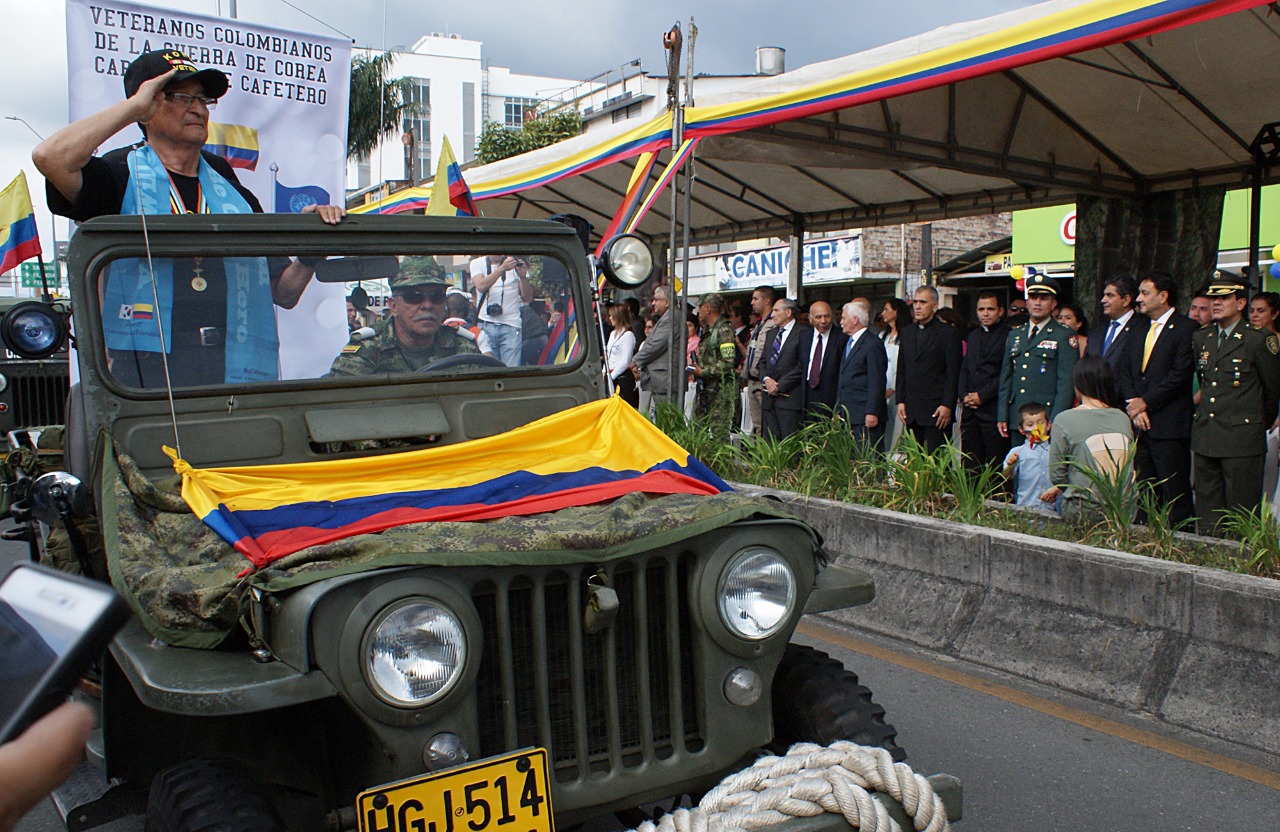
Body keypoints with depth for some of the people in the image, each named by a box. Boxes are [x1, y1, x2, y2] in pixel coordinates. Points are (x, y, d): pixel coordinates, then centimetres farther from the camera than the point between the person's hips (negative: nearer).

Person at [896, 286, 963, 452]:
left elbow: (953, 374, -5)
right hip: (911, 410, 5)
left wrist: (947, 406, -12)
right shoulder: (907, 332, 16)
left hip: (937, 410, -5)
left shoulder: (949, 333, -1)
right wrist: (900, 401, 9)